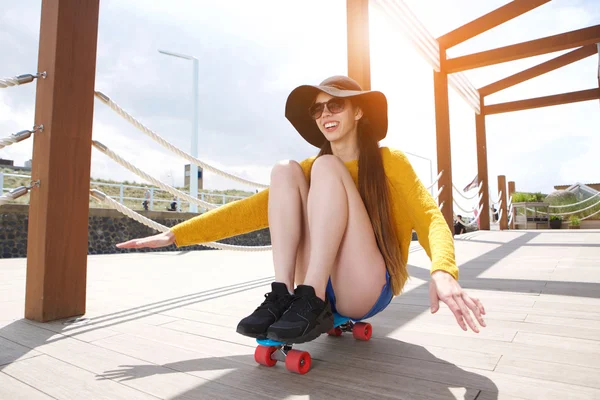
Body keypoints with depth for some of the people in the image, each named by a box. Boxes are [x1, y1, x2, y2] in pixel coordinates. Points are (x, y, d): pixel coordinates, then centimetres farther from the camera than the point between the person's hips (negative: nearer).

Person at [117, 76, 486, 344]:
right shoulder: (311, 168, 11)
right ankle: (282, 296, -22)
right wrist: (175, 235, -1)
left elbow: (430, 218, -13)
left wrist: (443, 272, -35)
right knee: (285, 169, -12)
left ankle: (310, 304, -27)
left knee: (327, 167, -20)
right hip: (322, 286, 4)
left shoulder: (390, 162, 1)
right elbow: (253, 210, 5)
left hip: (369, 290, -3)